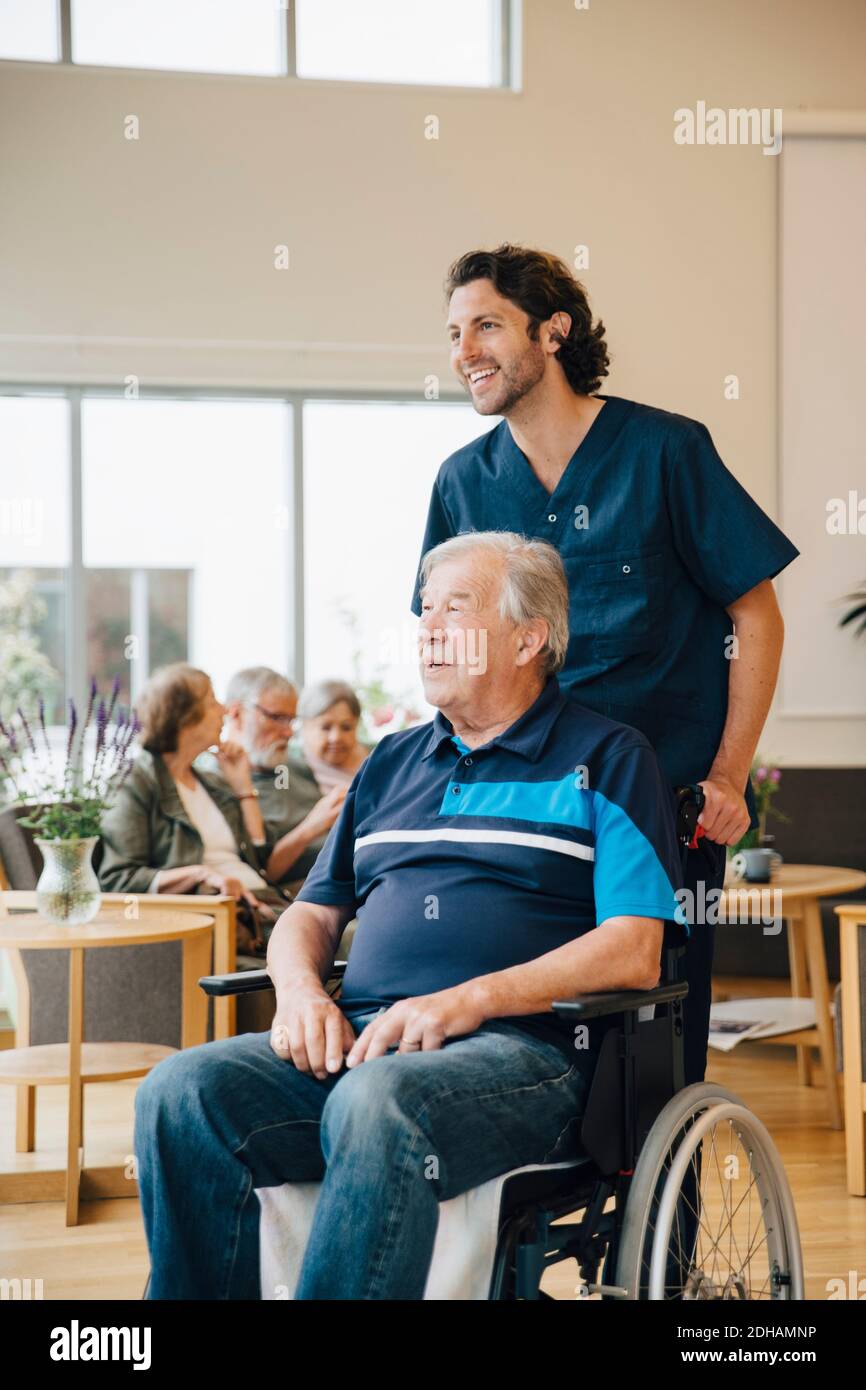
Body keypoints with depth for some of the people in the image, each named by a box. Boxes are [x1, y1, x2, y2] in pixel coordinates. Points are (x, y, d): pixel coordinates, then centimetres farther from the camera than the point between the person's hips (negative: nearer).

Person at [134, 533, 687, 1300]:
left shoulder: (607, 759, 9)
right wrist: (301, 989, 3)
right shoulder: (392, 763, 27)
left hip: (518, 1044, -5)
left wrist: (471, 999, -15)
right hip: (358, 1037, 5)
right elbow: (312, 913, 28)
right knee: (181, 1089, -23)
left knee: (376, 1103, -39)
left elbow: (634, 951, -3)